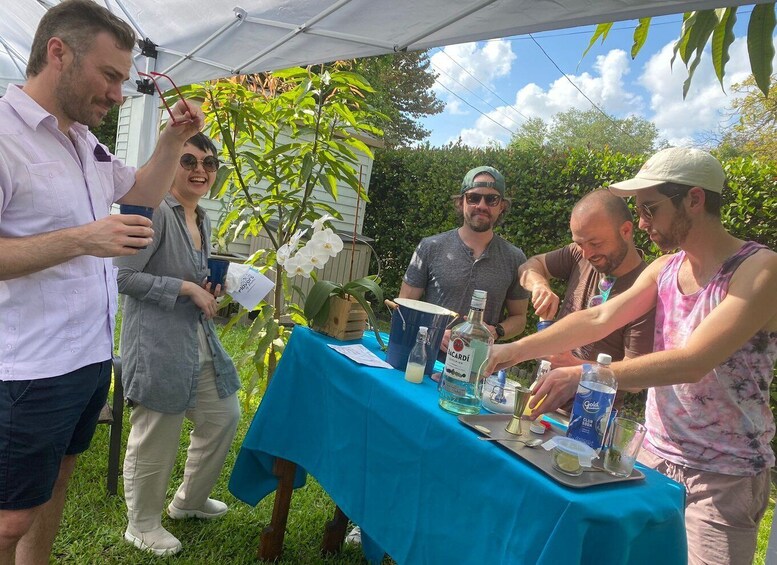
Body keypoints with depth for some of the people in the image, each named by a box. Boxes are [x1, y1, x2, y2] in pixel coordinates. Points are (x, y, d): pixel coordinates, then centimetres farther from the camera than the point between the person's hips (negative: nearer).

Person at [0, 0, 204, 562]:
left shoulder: (85, 142, 10)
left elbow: (144, 192, 23)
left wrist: (174, 140, 9)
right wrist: (80, 239, -27)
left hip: (93, 356, 8)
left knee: (54, 484, 22)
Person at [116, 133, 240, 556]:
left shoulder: (203, 220, 13)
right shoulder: (154, 210, -15)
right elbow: (123, 276, -19)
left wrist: (209, 292, 5)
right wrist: (186, 288, -19)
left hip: (200, 341, 9)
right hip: (158, 343, -9)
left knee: (224, 416, 18)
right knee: (156, 437, 5)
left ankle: (189, 500, 41)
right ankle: (142, 525, 31)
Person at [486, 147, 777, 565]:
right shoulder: (664, 269, 4)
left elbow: (693, 361, -28)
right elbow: (599, 319, -3)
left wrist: (585, 375, -33)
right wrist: (515, 350, -12)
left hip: (724, 478, -5)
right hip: (655, 454, 5)